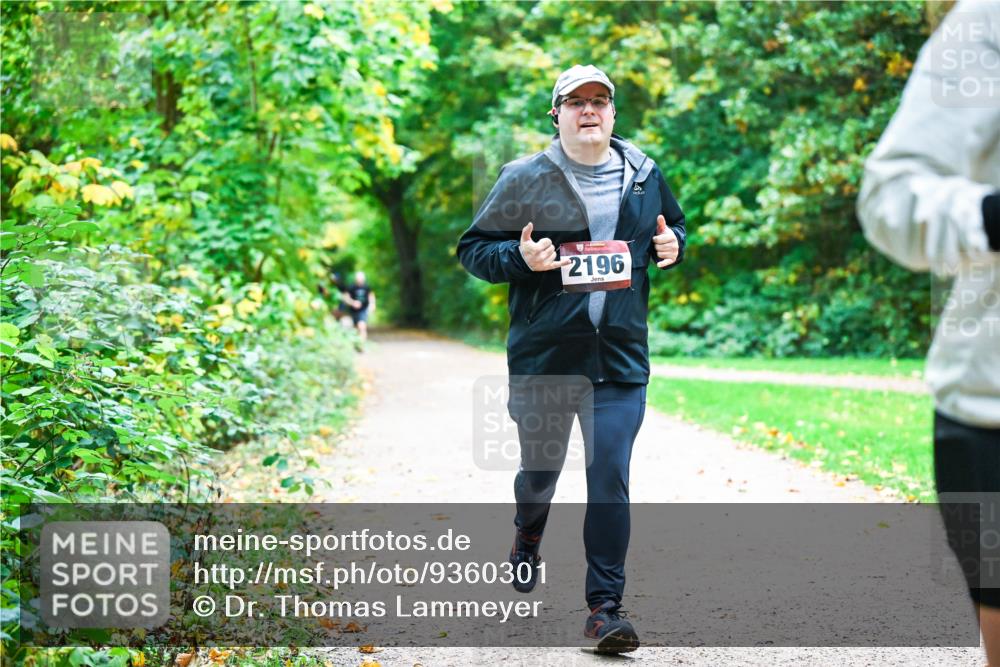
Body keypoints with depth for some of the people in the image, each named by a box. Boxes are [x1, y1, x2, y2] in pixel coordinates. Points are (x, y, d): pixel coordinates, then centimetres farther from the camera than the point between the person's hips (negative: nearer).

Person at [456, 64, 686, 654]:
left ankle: (606, 606, -3)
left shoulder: (644, 175, 8)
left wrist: (673, 246, 3)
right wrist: (520, 257, -17)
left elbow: (674, 225, 26)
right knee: (541, 469, 16)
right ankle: (528, 536, 51)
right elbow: (473, 249, 2)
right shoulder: (525, 180, -2)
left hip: (620, 358, 1)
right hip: (543, 356, -1)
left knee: (611, 478, -8)